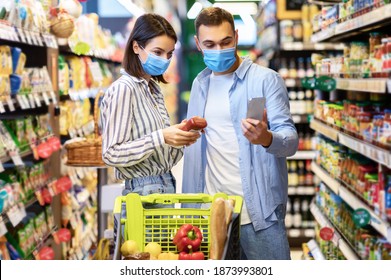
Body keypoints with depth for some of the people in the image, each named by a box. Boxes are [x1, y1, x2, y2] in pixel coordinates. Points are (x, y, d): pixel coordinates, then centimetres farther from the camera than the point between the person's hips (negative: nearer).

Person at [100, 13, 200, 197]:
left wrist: (180, 139, -3)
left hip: (166, 187, 7)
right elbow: (111, 154, -18)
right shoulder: (122, 89, -11)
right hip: (143, 191, -7)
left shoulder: (154, 88, 11)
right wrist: (161, 138, -23)